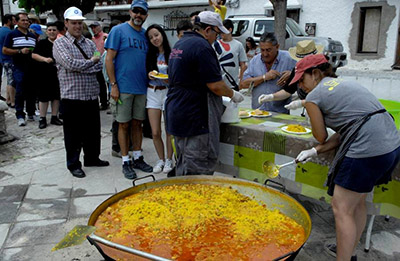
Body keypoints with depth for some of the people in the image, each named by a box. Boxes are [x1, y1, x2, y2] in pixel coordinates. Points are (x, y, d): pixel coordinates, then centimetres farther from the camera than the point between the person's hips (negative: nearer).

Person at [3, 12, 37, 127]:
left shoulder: (32, 36, 17)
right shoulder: (12, 34, 2)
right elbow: (5, 50, -3)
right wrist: (20, 51, -13)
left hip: (32, 67, 5)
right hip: (19, 68, -4)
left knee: (31, 91, 8)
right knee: (20, 92, -7)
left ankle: (31, 113, 19)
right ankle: (20, 115, -1)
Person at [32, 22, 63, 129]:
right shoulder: (42, 43, 2)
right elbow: (34, 55, -5)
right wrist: (45, 59, -19)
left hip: (58, 73, 3)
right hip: (44, 73, -3)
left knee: (56, 96, 8)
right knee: (44, 96, -1)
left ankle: (54, 117, 19)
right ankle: (42, 119, 7)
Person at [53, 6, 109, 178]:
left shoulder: (90, 43, 12)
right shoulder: (60, 43, -2)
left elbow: (99, 66, 0)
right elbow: (69, 64, -18)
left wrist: (79, 67, -14)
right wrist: (91, 62, -6)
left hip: (91, 94, 5)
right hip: (72, 95, -5)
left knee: (93, 130, 14)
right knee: (73, 133, 4)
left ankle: (92, 158, 31)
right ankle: (73, 164, 18)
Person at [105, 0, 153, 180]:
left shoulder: (145, 34, 12)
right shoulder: (118, 31, -3)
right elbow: (109, 59, -7)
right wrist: (113, 85, -13)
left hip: (142, 88, 5)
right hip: (123, 88, -5)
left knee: (137, 123, 12)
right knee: (124, 125, 3)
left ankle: (137, 158, 23)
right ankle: (126, 162, 14)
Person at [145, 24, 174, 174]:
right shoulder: (150, 55, 9)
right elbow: (147, 74, 15)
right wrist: (149, 75, -7)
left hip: (168, 92, -3)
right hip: (152, 92, 4)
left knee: (169, 130, 2)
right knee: (155, 132, 2)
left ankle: (169, 160, 18)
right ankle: (161, 160, 19)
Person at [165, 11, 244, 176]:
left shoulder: (179, 44, 15)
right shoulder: (202, 46, -15)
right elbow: (215, 85, -18)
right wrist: (233, 94, 1)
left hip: (176, 114, 10)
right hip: (195, 117, -10)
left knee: (182, 165, 18)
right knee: (200, 168, -2)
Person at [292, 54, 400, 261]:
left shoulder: (313, 97, -4)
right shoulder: (344, 83, 21)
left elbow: (321, 137, 8)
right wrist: (314, 151, 15)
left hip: (368, 150, -10)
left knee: (341, 209, 4)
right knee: (357, 202, 24)